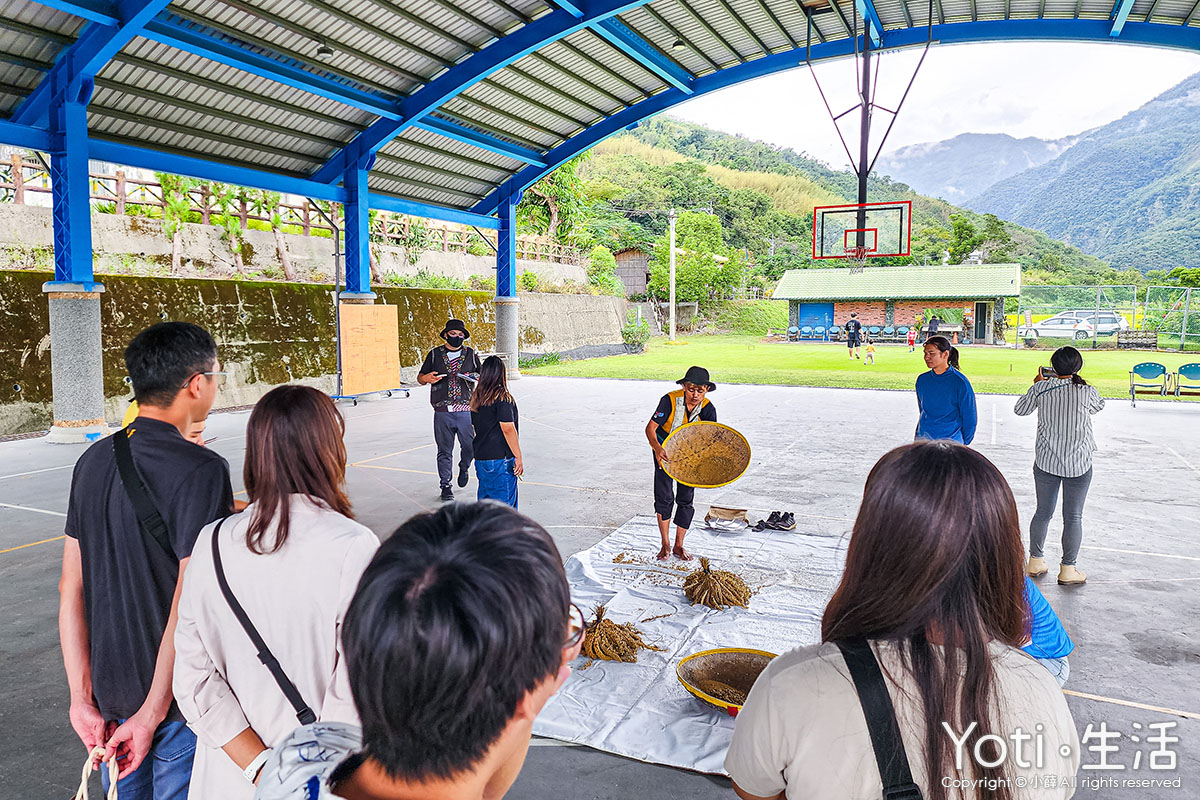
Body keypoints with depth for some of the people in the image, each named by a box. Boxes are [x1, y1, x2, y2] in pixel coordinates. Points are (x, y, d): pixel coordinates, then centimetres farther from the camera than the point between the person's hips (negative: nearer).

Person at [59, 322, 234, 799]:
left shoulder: (93, 461, 2)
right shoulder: (201, 470, -21)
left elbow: (71, 589, 3)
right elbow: (190, 606, -24)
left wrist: (82, 697, 6)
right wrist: (151, 713, -14)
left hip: (109, 690, 7)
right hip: (180, 697, -6)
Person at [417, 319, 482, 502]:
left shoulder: (471, 354, 9)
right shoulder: (435, 354, 7)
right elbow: (420, 377, 13)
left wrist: (475, 378, -6)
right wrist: (427, 378, -11)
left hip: (465, 411, 0)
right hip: (442, 412, 0)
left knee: (470, 446, -3)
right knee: (444, 451, 5)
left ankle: (464, 468, 29)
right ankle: (445, 485, 18)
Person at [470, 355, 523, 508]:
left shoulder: (476, 398, 8)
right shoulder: (502, 397, -14)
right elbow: (508, 429, -18)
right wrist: (518, 457, -13)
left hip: (480, 457, 7)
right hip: (500, 459, -7)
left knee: (485, 499, 16)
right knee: (505, 502, 0)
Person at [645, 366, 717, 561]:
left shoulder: (708, 409, -21)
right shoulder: (670, 400, -27)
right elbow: (650, 428, -27)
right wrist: (657, 448, -47)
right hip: (665, 450, -2)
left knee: (686, 499, 2)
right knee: (664, 497, -4)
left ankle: (679, 545, 17)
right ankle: (665, 544, 12)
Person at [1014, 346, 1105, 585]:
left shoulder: (1041, 388, -7)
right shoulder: (1087, 392, -9)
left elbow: (1020, 409, 9)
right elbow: (1099, 406, 14)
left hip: (1046, 462, 2)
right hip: (1078, 464, -2)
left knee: (1043, 512, 15)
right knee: (1073, 517, 8)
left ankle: (1035, 561, 24)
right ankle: (1068, 570, 14)